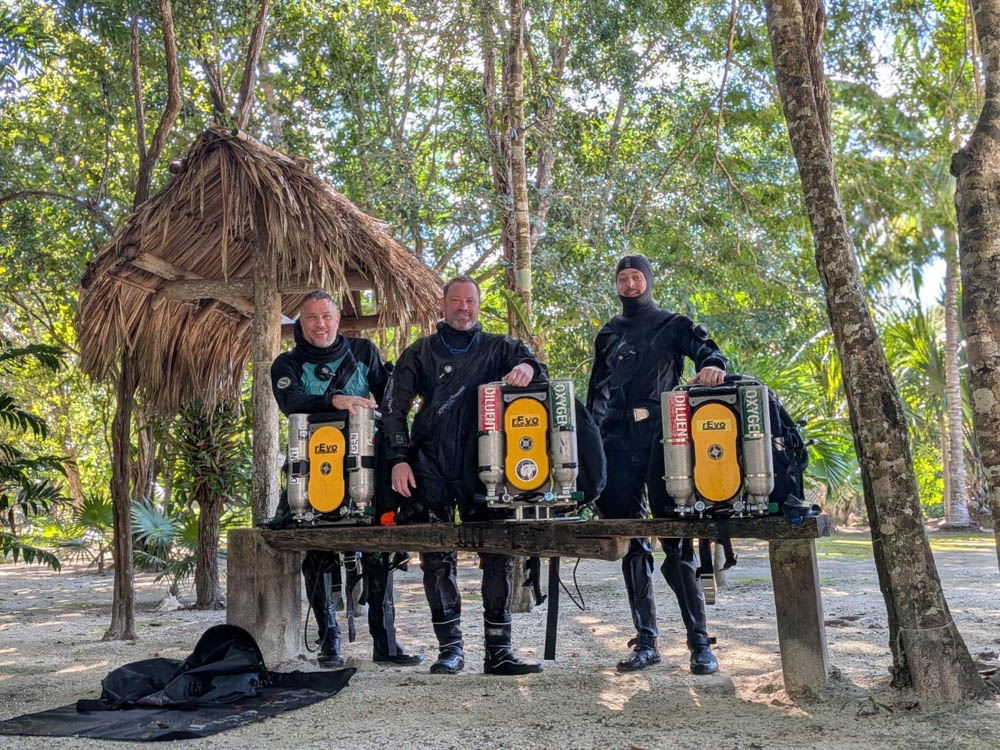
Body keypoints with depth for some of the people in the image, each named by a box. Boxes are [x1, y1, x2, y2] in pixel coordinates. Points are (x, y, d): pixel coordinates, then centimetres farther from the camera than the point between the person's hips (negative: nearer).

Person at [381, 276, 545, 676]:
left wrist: (527, 367, -25)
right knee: (437, 556, 0)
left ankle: (498, 650, 2)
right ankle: (450, 648, 9)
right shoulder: (420, 352, 14)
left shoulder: (497, 348, 14)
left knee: (498, 553, -4)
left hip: (482, 464, 0)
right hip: (431, 466, 0)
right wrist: (399, 458, -3)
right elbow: (393, 406, 8)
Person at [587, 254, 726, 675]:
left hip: (662, 435, -4)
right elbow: (595, 393, 24)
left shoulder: (673, 325, 12)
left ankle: (699, 641, -3)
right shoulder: (607, 335, 23)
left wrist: (712, 365, -30)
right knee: (630, 543, 1)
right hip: (617, 439, 4)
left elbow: (706, 349, -6)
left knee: (675, 538, -8)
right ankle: (645, 641, 6)